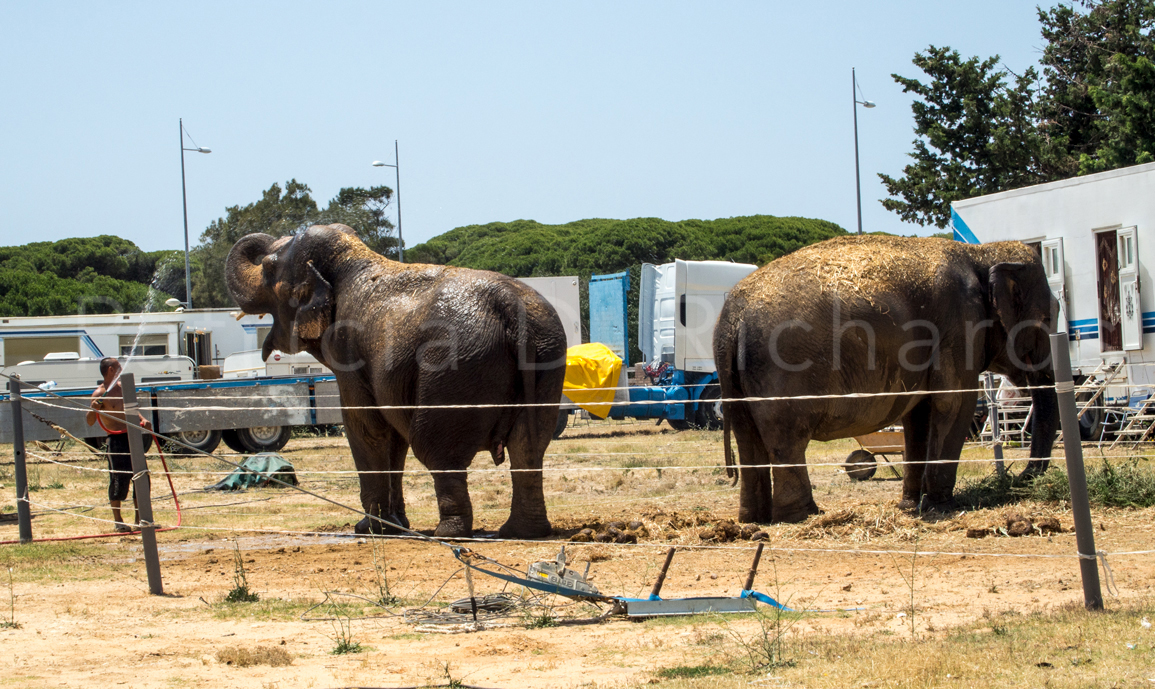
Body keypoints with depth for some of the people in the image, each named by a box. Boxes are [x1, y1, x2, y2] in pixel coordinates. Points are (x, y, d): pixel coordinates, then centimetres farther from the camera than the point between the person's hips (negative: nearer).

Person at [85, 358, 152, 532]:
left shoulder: (121, 387, 13)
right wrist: (93, 409, -35)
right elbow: (90, 421, -15)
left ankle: (139, 518, 19)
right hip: (117, 440, -8)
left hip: (132, 437, 8)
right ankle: (118, 521, 2)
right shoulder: (100, 394, -10)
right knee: (119, 479, -7)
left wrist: (142, 420, 10)